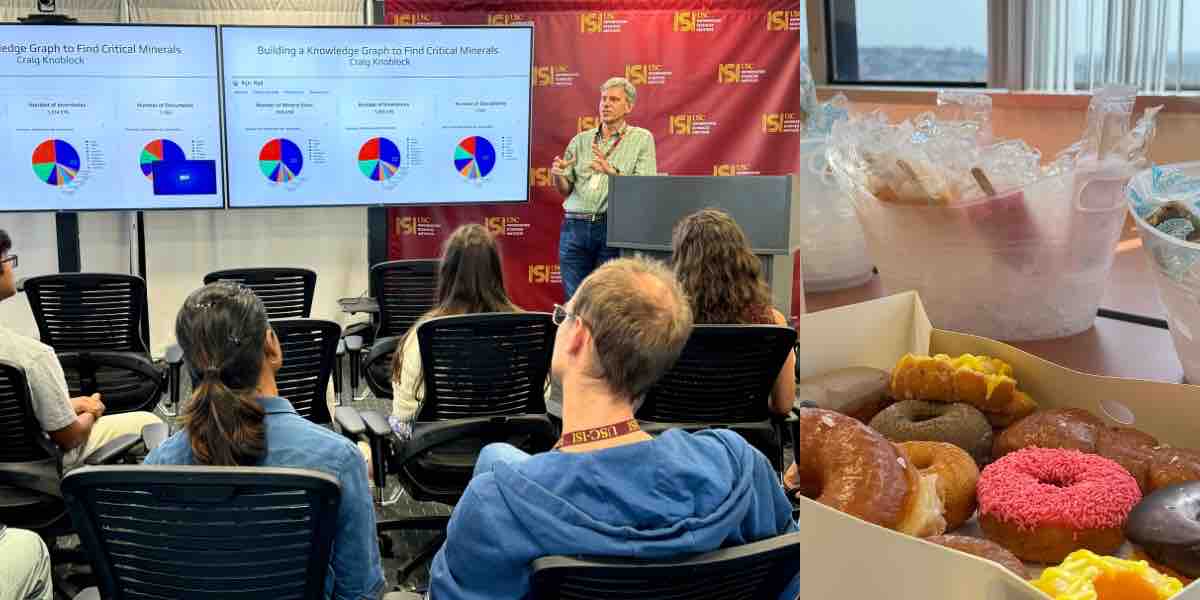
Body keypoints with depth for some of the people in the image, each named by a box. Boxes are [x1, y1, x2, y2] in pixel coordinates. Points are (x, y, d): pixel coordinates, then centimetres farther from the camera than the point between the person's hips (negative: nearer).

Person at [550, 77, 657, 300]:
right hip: (575, 227, 3)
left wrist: (612, 171, -21)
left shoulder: (642, 139, 5)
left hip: (613, 229, -3)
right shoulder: (581, 140, 14)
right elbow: (565, 190, 12)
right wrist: (557, 175, -10)